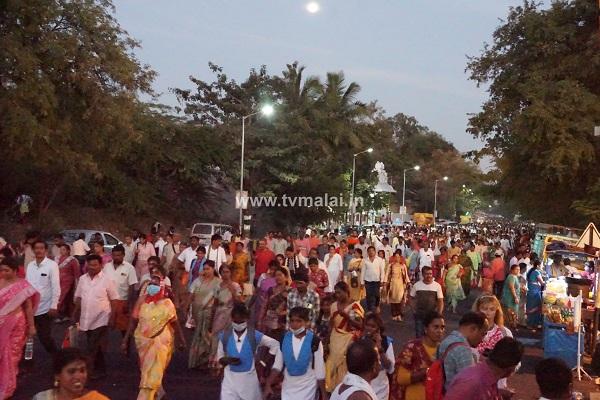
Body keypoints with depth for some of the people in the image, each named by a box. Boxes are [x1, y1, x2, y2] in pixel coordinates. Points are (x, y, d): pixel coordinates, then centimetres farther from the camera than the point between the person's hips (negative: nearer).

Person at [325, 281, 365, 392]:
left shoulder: (355, 306, -11)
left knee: (346, 365, -2)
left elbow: (360, 325, -17)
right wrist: (328, 340, 8)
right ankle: (333, 387, 28)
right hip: (335, 340, 5)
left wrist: (346, 316, -26)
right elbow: (332, 324, 10)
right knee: (333, 362, 10)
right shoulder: (334, 305, 4)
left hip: (349, 340, -5)